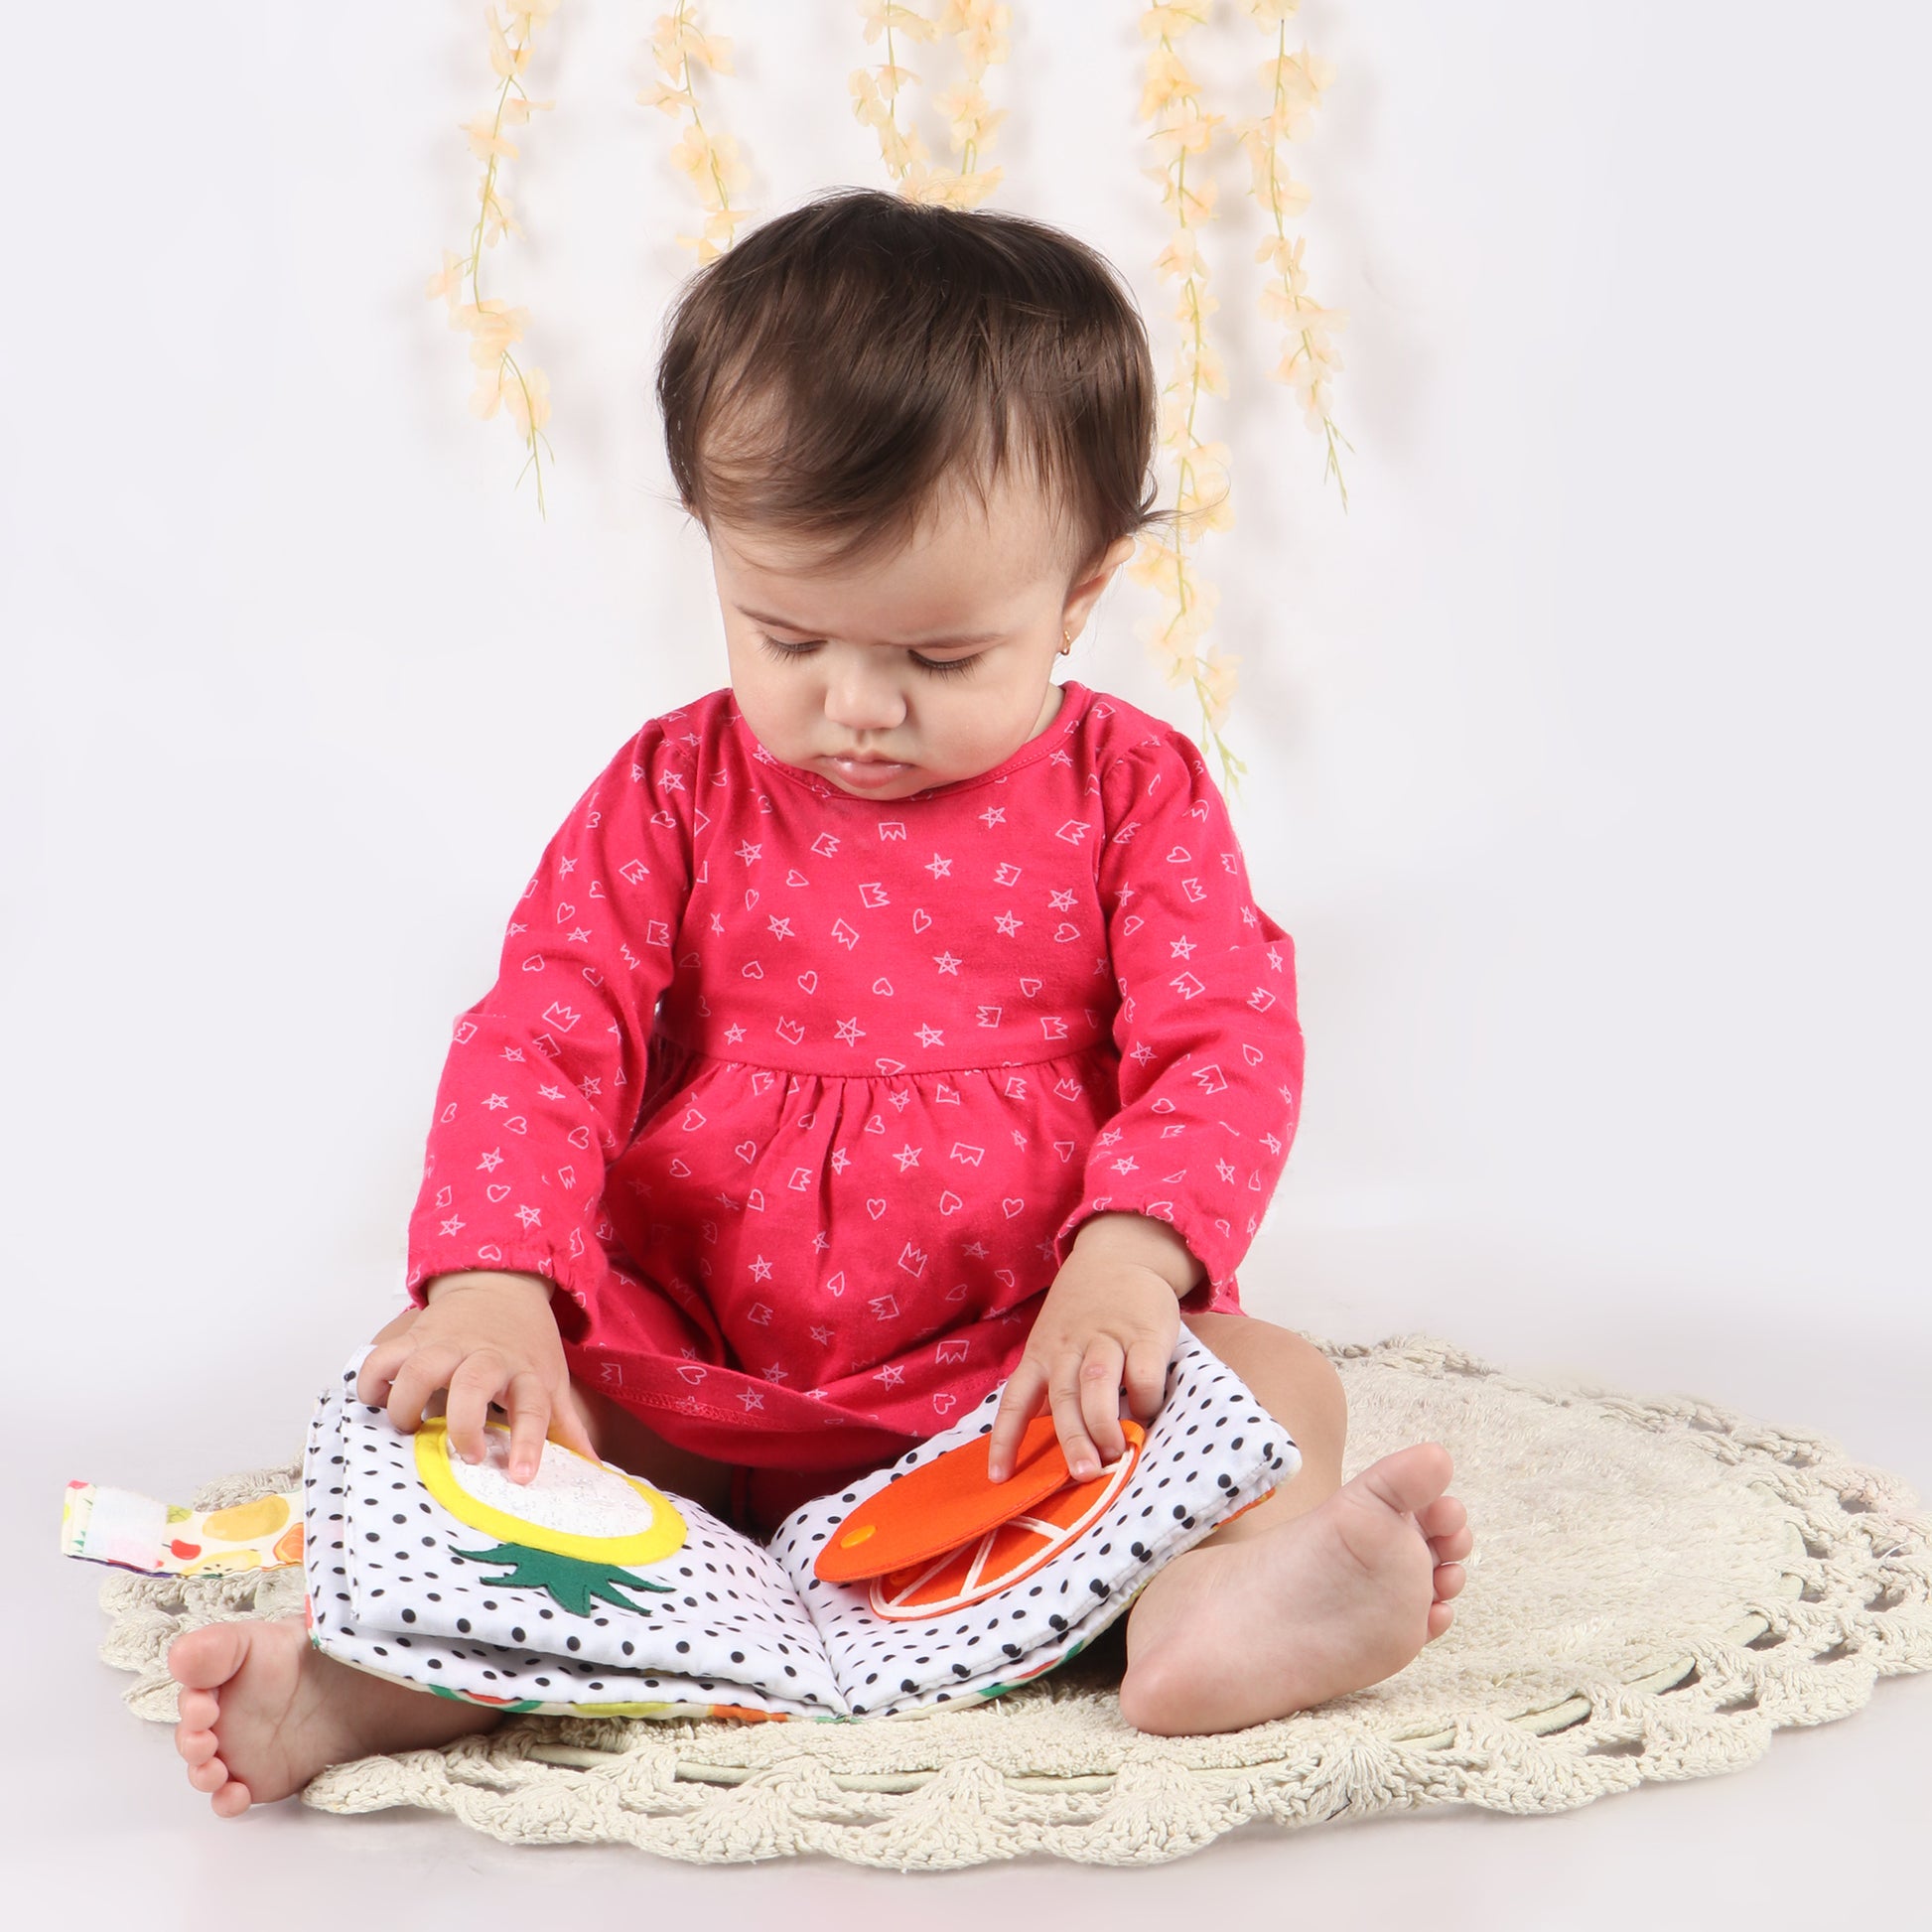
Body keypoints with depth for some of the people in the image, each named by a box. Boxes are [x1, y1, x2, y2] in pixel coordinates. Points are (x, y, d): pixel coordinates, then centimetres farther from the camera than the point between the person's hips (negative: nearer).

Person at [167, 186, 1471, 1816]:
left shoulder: (1133, 794, -1)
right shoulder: (673, 796, 2)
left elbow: (1224, 1049, -9)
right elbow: (539, 1038, -5)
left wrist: (1123, 1262, -29)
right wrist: (493, 1284, -23)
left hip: (1025, 1361, -1)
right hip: (690, 1363, 1)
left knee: (1281, 1382, -26)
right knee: (434, 1369, -20)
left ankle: (1212, 1616, -53)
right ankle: (425, 1654, -43)